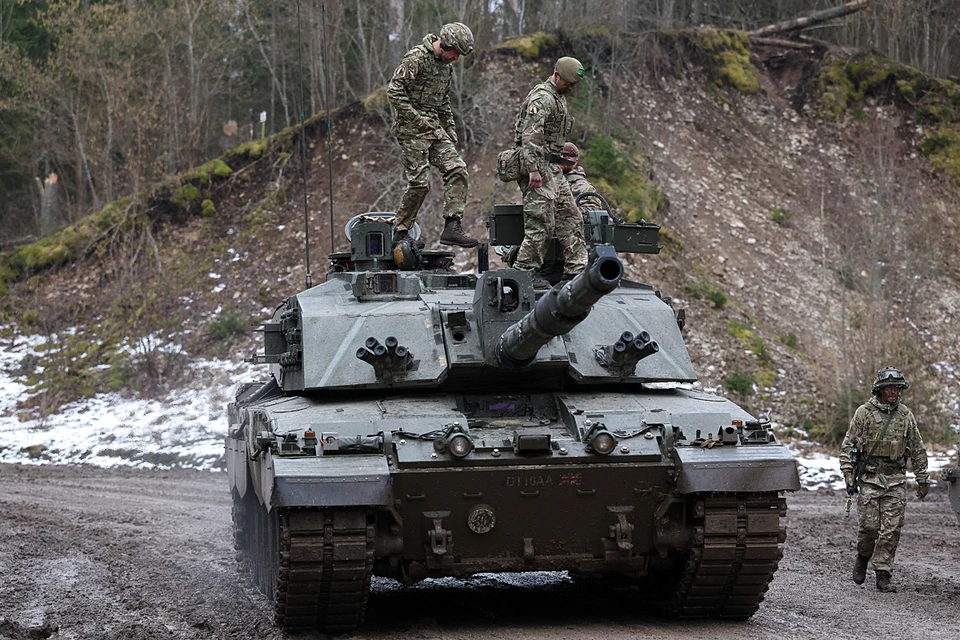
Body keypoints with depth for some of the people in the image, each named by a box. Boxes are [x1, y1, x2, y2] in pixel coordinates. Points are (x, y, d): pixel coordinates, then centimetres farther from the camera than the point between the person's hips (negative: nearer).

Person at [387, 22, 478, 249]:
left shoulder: (446, 65, 15)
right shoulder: (416, 58, -14)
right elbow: (394, 91, -18)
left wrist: (451, 131, 19)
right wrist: (416, 119, -19)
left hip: (435, 129, 8)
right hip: (412, 130, -8)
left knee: (457, 169, -4)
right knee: (419, 182, -9)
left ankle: (452, 227, -5)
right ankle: (400, 232, 5)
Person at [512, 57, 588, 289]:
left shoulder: (558, 98, 18)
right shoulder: (542, 98, -15)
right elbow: (530, 137, -23)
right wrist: (533, 170, -28)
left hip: (553, 167, 10)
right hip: (538, 165, -10)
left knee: (570, 217, 9)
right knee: (541, 221, -10)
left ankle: (576, 270, 12)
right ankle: (523, 271, -5)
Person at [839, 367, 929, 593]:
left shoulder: (906, 415, 9)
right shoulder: (864, 412, 0)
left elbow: (917, 450, 14)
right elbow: (848, 445, 0)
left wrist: (923, 480, 12)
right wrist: (848, 476, -7)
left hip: (896, 479, 2)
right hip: (869, 477, -2)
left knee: (892, 529, -3)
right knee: (870, 524, -6)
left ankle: (883, 575, 2)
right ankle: (863, 556, 23)